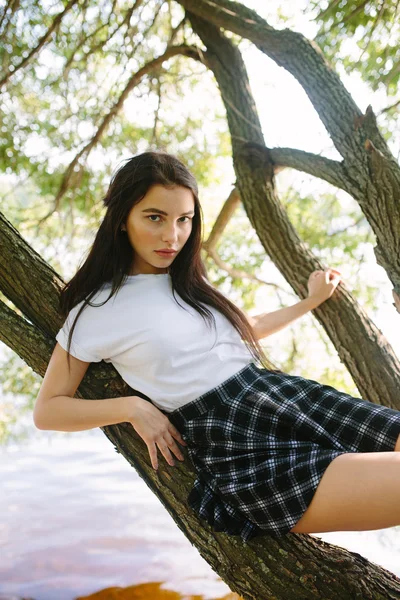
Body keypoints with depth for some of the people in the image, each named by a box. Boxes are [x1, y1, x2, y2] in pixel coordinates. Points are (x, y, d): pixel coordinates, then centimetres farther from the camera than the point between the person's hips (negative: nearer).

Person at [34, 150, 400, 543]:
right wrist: (132, 406, -11)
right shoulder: (97, 311, -1)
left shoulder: (188, 282, 17)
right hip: (236, 449, -7)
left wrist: (310, 302, 35)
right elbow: (47, 410, 3)